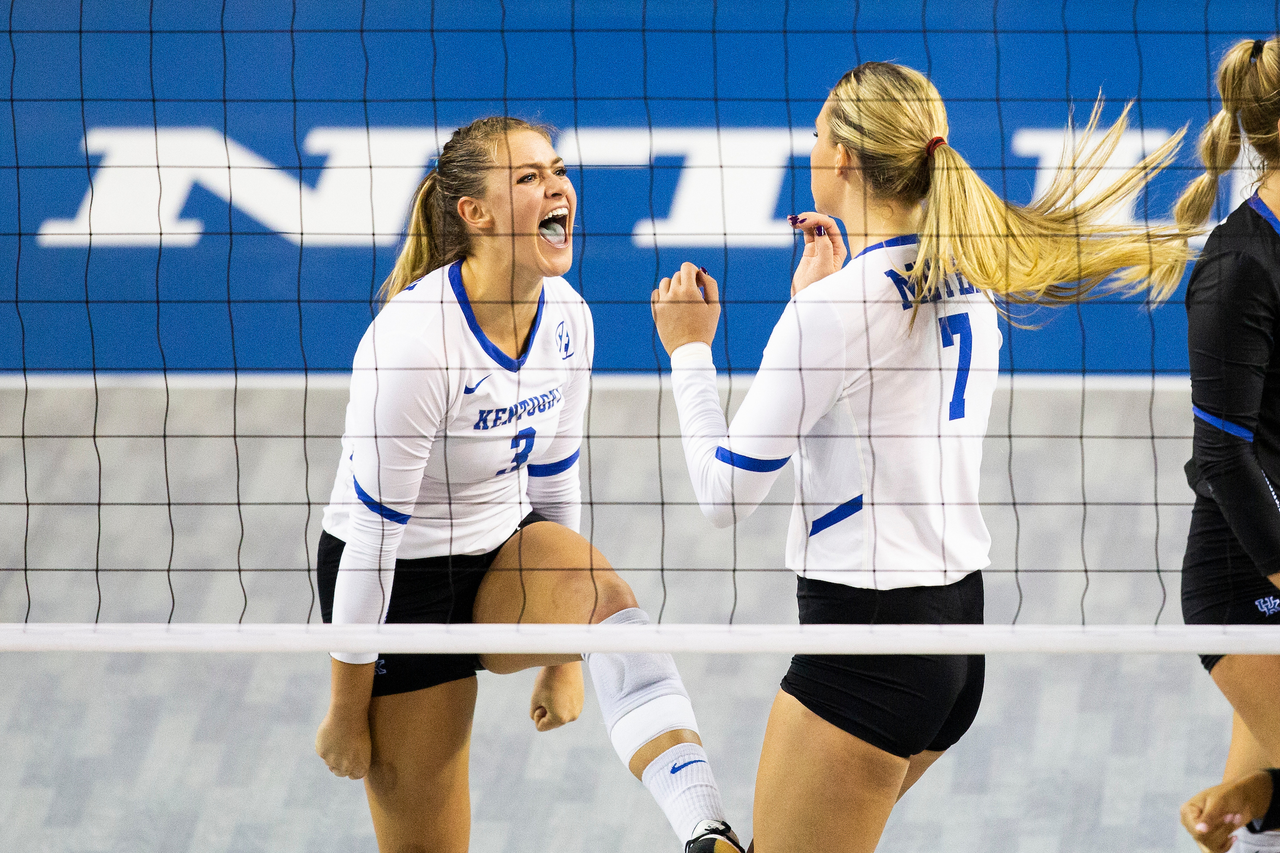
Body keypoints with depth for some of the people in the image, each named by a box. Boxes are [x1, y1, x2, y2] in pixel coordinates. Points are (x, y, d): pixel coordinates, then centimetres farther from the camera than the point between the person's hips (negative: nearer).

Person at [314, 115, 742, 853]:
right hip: (401, 579, -5)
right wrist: (347, 713, -15)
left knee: (606, 597, -29)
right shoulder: (415, 340, -27)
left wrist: (563, 658, 15)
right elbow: (372, 532, -21)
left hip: (503, 562, 5)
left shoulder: (566, 318, -5)